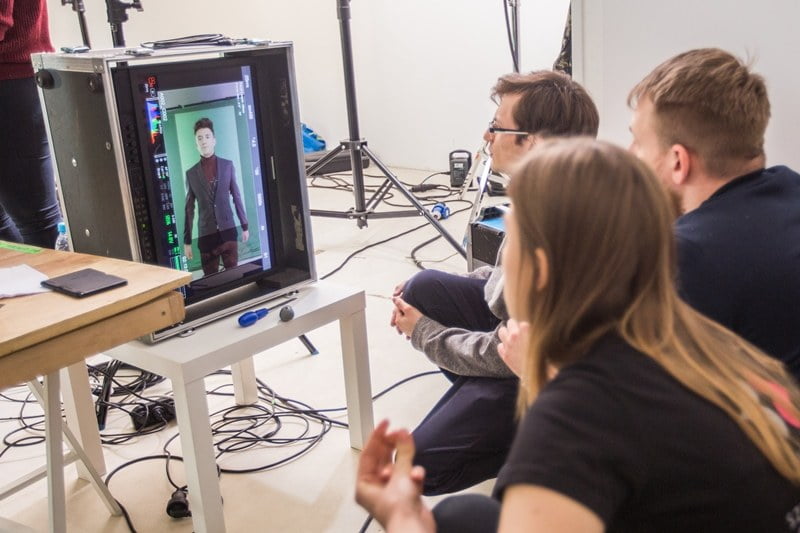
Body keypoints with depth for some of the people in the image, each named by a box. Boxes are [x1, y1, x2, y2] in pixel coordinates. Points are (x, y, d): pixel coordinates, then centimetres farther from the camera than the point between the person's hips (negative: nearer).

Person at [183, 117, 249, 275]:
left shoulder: (228, 165, 4)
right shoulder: (191, 173, 3)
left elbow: (237, 197, 8)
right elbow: (189, 209, 5)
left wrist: (245, 226, 9)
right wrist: (187, 241, 5)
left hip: (228, 231, 0)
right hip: (206, 235, 0)